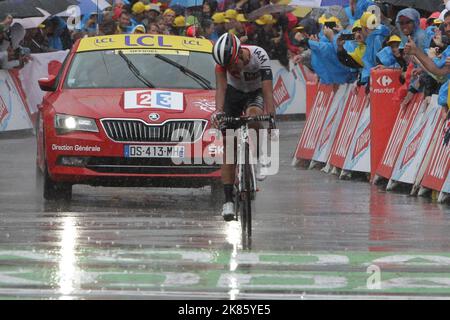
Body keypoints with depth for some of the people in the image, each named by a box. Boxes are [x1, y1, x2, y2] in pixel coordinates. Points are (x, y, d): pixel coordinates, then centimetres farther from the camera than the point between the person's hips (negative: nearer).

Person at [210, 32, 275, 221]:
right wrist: (218, 111, -52)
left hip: (255, 94, -2)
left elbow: (267, 91, -36)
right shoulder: (224, 60, -27)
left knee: (253, 115, -38)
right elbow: (221, 87, -35)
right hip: (234, 93, 2)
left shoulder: (259, 56, -33)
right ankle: (228, 200, -8)